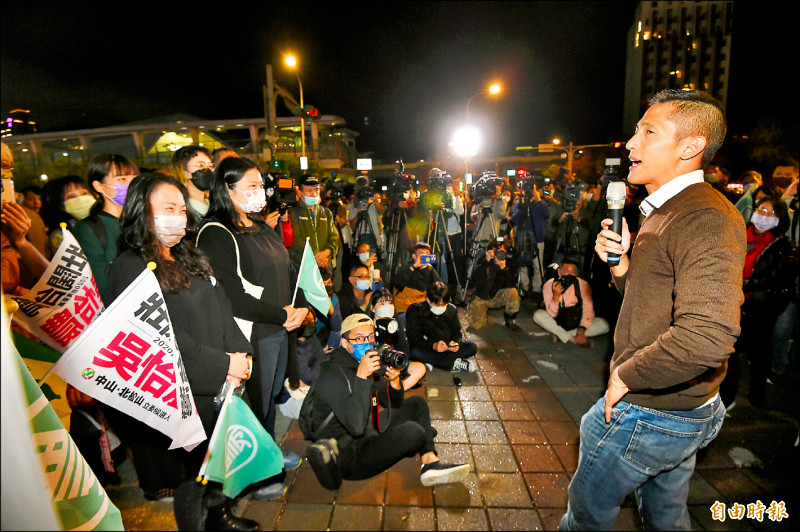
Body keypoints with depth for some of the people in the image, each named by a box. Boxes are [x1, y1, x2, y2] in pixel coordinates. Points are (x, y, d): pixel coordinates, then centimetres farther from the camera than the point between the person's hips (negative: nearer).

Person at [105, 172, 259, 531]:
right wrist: (223, 365, -17)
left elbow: (222, 310, 9)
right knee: (192, 472, 11)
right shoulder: (129, 268, -14)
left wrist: (239, 355, -5)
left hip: (223, 382, 7)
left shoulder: (191, 258, 11)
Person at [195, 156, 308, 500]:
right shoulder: (215, 234, -17)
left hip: (280, 329, 8)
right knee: (256, 403, 8)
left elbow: (286, 270, 14)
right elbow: (232, 297, -22)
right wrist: (281, 315, -17)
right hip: (252, 335, -8)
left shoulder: (261, 225, 11)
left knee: (272, 394, 23)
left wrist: (300, 307, -1)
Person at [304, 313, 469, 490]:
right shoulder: (332, 374, -22)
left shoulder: (369, 364, 3)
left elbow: (395, 403, 11)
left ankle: (431, 463, 0)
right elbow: (356, 426, -33)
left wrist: (393, 381, -11)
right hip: (349, 456, -9)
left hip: (370, 435, 9)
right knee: (412, 431, -28)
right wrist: (361, 377, -33)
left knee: (417, 403, 14)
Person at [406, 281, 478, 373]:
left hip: (447, 347, 4)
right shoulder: (416, 310, -12)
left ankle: (431, 363, -27)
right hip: (426, 349, -3)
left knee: (472, 347, -18)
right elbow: (412, 338, -17)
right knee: (414, 352, -36)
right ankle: (453, 364, -25)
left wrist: (455, 342, -14)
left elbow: (457, 331, 11)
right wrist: (433, 345, -33)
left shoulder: (451, 309, 1)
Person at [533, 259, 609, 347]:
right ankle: (573, 339, -25)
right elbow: (552, 314, -20)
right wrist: (556, 296, -37)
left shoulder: (583, 285, -11)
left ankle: (559, 335, -20)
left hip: (577, 324, 2)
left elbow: (588, 308, -16)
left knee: (603, 324, -21)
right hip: (557, 323, -1)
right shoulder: (549, 285, -15)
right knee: (538, 315, -28)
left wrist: (581, 330, -30)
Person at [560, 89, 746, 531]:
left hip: (650, 412, -10)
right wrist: (620, 262, -3)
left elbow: (707, 335, -37)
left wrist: (626, 376, -23)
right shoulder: (666, 212, 10)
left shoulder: (705, 219, -24)